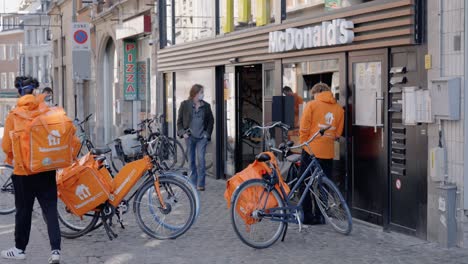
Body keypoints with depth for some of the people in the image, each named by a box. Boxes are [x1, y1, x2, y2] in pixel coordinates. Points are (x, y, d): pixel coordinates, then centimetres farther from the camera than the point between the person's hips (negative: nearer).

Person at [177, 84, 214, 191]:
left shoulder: (206, 106, 5)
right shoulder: (185, 105, 1)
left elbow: (211, 121, 13)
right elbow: (179, 121, 6)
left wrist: (207, 133, 2)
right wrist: (183, 132, -5)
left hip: (202, 137, 0)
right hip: (190, 136, 0)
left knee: (201, 159, -10)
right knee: (191, 160, 5)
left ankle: (200, 184, -7)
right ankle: (193, 183, 14)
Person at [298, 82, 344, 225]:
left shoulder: (312, 105, -5)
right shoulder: (339, 109, 5)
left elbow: (304, 128, -7)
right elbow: (338, 133, 8)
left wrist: (304, 143, 5)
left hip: (311, 150, -4)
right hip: (328, 152, 4)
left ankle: (307, 215, 4)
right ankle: (320, 216, 13)